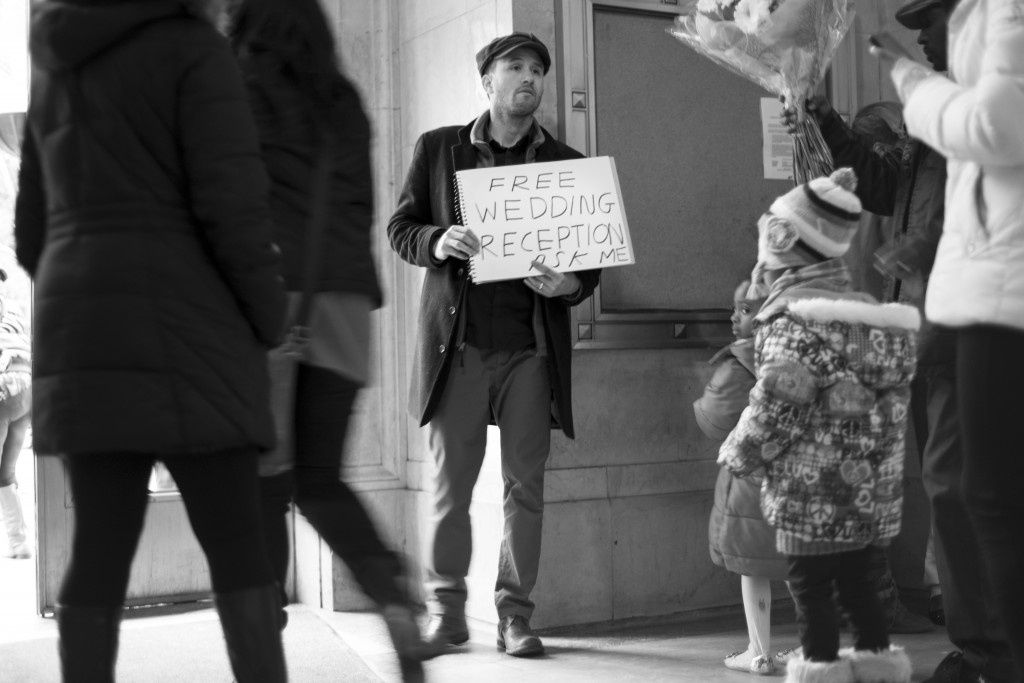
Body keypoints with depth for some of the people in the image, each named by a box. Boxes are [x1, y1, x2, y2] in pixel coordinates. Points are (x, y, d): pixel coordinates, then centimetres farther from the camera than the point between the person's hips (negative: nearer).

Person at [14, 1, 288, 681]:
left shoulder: (57, 73, 20)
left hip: (79, 329, 6)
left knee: (100, 547, 4)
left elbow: (33, 233, 20)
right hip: (179, 327, -6)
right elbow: (231, 204, -11)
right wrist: (268, 317, -1)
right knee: (237, 545, -4)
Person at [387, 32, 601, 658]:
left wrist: (570, 284, -12)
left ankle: (516, 614, 11)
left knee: (526, 484, 2)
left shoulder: (567, 163, 11)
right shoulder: (438, 148, 9)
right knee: (451, 484, 4)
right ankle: (447, 611, 16)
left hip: (531, 347, 1)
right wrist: (437, 242, -12)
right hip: (457, 342, 0)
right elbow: (401, 227, 9)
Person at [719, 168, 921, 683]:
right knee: (855, 580, 17)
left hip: (813, 495, -8)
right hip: (874, 494, 8)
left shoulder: (792, 320, -16)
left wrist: (737, 454, -4)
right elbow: (891, 405, 11)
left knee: (809, 584, 4)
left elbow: (775, 412, -19)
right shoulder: (867, 311, 9)